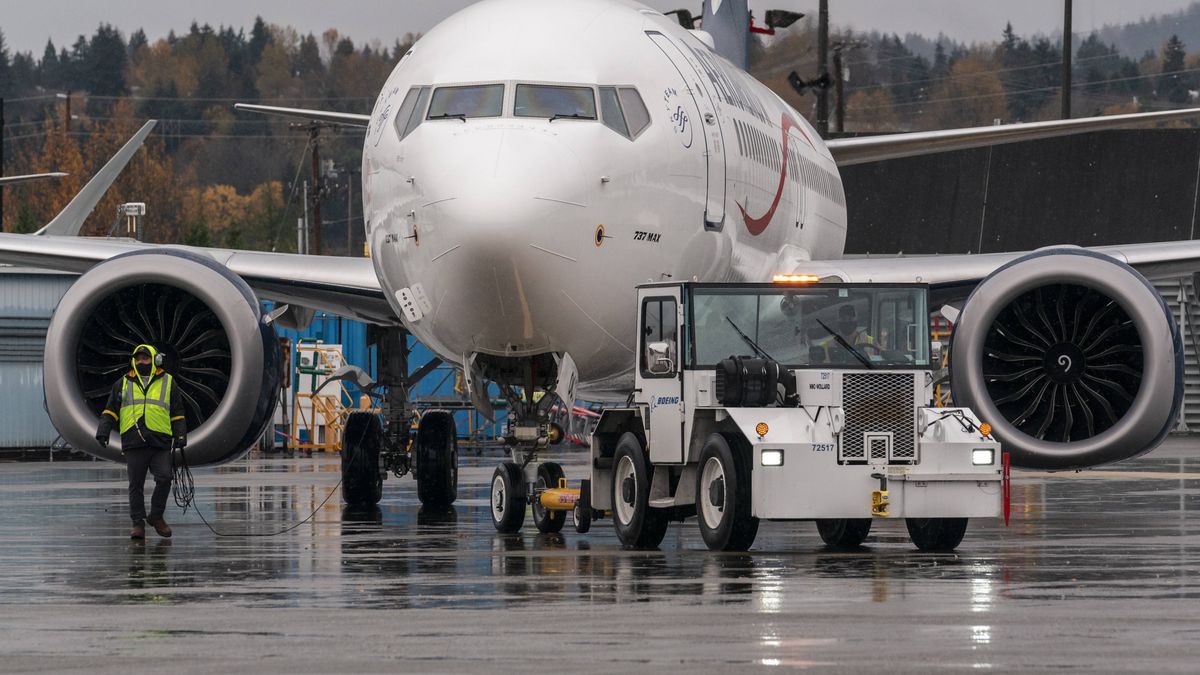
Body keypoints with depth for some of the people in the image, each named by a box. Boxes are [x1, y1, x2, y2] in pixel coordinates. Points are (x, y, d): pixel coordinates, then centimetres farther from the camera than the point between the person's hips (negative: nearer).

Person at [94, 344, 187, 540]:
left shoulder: (167, 382, 13)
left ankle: (156, 516, 6)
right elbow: (110, 411, 15)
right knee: (136, 484, 0)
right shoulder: (123, 384, 14)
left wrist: (180, 436, 5)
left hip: (160, 443, -1)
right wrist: (103, 431, 2)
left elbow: (177, 413, 14)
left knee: (164, 478, -12)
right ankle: (138, 522, 6)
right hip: (134, 443, 1)